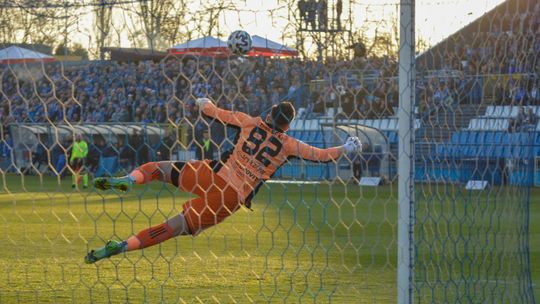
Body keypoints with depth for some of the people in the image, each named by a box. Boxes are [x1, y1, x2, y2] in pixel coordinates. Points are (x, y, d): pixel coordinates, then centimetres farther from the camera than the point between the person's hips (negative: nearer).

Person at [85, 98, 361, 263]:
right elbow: (320, 155, 12)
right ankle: (123, 246, -17)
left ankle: (128, 180, -19)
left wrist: (204, 104, 37)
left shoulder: (251, 122, 7)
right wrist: (347, 148, 28)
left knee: (157, 168, 15)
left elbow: (215, 112, 16)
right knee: (176, 227, -2)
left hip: (215, 175, 1)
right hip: (233, 198, 0)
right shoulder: (287, 145, 4)